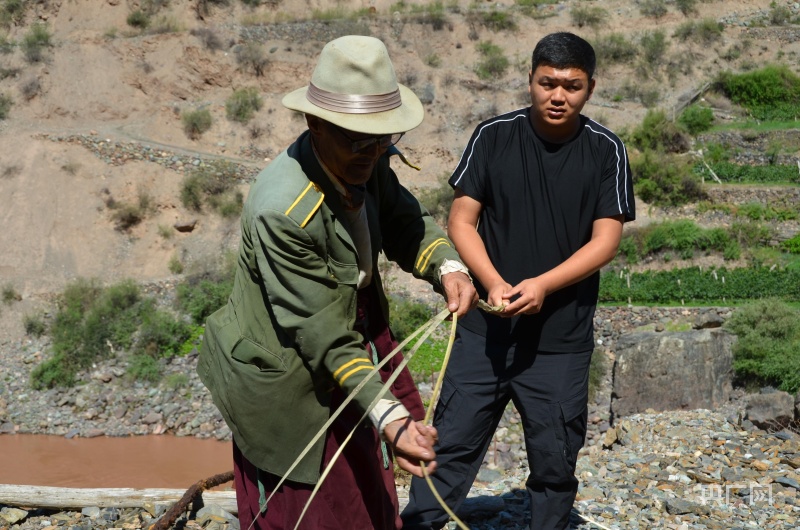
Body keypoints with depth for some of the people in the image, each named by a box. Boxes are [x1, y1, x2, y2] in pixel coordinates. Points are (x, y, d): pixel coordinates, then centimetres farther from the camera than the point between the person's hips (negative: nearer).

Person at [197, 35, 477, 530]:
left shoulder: (366, 162, -11)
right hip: (288, 379, -8)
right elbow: (323, 335, -31)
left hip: (358, 331, 8)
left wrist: (448, 267, -19)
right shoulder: (283, 210, -34)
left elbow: (405, 223, 3)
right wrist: (389, 415, -34)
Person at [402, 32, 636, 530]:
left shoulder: (607, 151, -3)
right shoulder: (494, 136, -1)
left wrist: (542, 285, -21)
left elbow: (605, 240, -7)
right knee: (451, 442, 3)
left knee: (555, 460, 10)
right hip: (485, 326, 0)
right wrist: (493, 283, -18)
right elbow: (461, 220, -2)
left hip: (562, 338, 0)